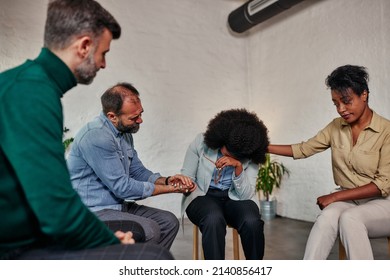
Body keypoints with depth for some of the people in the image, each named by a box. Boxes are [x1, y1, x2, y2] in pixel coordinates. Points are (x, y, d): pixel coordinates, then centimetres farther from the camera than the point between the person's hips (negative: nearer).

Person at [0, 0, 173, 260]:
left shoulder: (29, 82, 8)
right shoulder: (32, 93, -23)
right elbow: (60, 214, -27)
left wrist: (109, 237, 5)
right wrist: (113, 243, -7)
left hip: (30, 233, 10)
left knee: (129, 227, 20)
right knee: (154, 257, -20)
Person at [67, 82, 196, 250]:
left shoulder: (125, 133, 7)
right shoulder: (96, 137, -23)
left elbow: (138, 171, 13)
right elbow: (122, 187, -23)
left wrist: (166, 180, -5)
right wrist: (170, 189, -14)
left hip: (118, 205, 9)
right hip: (94, 211, -9)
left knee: (169, 221, 2)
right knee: (149, 230, -26)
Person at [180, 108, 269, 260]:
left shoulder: (250, 157, -7)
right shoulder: (201, 142, -9)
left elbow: (246, 195, -12)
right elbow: (186, 176, -2)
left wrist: (238, 166, -27)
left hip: (235, 198, 2)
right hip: (203, 196, -1)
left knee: (252, 222, -30)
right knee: (214, 219, -35)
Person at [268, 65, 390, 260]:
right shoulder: (336, 127, 5)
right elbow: (303, 149, 7)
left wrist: (335, 196, -19)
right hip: (348, 200, 3)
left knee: (349, 218, -36)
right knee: (327, 216, -32)